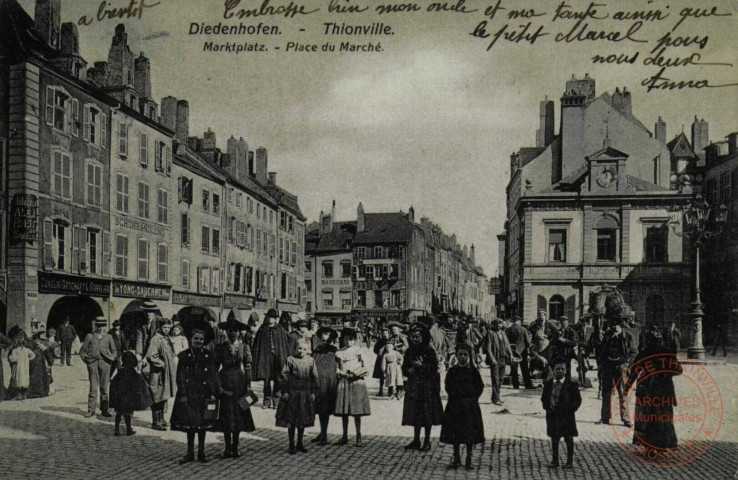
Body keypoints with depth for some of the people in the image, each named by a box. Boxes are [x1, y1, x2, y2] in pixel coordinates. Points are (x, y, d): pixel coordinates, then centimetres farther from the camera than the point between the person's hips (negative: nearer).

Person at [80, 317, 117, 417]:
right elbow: (82, 350, 13)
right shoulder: (90, 336, 10)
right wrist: (86, 359, -1)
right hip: (93, 363, -1)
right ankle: (91, 410, 2)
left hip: (105, 363, 1)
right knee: (93, 388, -3)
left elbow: (114, 351, 18)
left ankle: (105, 410, 7)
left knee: (104, 388, 1)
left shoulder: (108, 337, 13)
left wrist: (111, 359, 1)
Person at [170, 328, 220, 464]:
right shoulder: (184, 356, 1)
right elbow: (180, 376, -2)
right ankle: (190, 453, 14)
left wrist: (213, 393, -5)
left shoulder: (209, 356, 3)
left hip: (204, 395, 0)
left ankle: (201, 453, 15)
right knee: (189, 424, 4)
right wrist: (183, 394, -9)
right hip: (188, 395, 0)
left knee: (203, 424, 5)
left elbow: (213, 376, 3)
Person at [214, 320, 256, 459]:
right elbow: (215, 367, 1)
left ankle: (235, 447, 14)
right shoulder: (220, 348, 1)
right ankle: (228, 448, 9)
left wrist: (248, 384, -4)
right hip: (225, 383, -1)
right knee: (226, 416, 1)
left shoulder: (244, 347, 3)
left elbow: (248, 367, 2)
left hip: (240, 383, 1)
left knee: (239, 415, 4)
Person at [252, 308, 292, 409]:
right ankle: (267, 400, 7)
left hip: (278, 358, 0)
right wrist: (256, 359, 0)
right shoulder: (262, 330, 6)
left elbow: (285, 346, 5)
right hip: (265, 357, 0)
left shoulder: (280, 331, 6)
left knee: (277, 380, -1)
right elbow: (257, 346, 7)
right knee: (266, 379, 1)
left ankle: (276, 400, 5)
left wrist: (286, 358, -1)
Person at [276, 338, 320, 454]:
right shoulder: (290, 360, -5)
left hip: (305, 395, 3)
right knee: (291, 421, 3)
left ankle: (300, 443, 24)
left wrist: (313, 392, 3)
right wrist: (284, 391, -9)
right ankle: (291, 445, 12)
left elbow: (314, 378, 7)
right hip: (292, 394, -3)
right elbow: (284, 376, -4)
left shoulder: (311, 361, 3)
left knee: (303, 421, 11)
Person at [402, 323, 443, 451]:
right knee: (415, 413, 7)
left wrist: (422, 365, -22)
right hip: (413, 386, 5)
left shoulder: (429, 351, -7)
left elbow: (434, 368, -11)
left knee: (427, 414, -1)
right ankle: (416, 440, 16)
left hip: (427, 386, -4)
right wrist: (408, 371, -8)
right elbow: (404, 368, 13)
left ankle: (427, 441, 9)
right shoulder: (409, 352, 8)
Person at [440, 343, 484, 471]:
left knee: (470, 433, 1)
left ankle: (469, 460, 10)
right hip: (455, 405, 1)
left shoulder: (473, 370, -1)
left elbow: (480, 386, 3)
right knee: (454, 433, 5)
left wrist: (473, 398, -4)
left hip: (470, 405, -1)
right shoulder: (452, 371, 2)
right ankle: (456, 459, 17)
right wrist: (453, 396, -3)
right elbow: (448, 387, 7)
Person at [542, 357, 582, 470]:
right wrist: (547, 407, -3)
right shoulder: (548, 384, 3)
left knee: (568, 438, 6)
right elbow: (544, 398, 11)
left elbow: (577, 399, -5)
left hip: (566, 415, -3)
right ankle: (555, 460, 22)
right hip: (552, 415, 3)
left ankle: (569, 461, 17)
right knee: (554, 438, 12)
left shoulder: (571, 385, -8)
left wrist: (571, 409, -13)